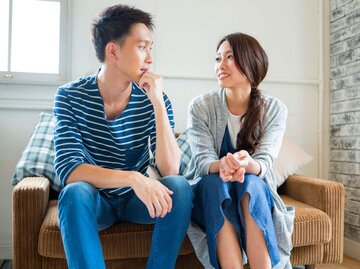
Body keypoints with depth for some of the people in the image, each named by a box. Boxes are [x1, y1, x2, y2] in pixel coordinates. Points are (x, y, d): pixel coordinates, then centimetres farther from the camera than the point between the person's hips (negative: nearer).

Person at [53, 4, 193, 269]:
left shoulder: (154, 99, -10)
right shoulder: (70, 96, -13)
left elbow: (170, 170, -19)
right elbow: (68, 170, -23)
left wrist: (158, 103, -27)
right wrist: (133, 178, -37)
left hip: (137, 199, 2)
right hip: (95, 201, -1)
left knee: (179, 186, -26)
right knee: (76, 193, -33)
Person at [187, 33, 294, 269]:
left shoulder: (275, 109, -7)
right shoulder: (200, 106, -10)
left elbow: (264, 163, -17)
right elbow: (203, 162, -16)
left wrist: (247, 164, -42)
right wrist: (222, 165, -41)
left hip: (257, 192, 1)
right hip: (211, 193, 0)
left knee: (250, 183, -33)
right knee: (215, 182, -34)